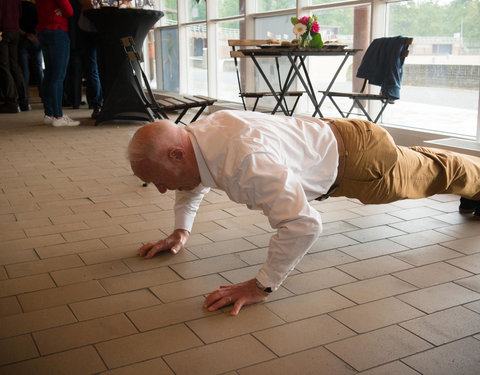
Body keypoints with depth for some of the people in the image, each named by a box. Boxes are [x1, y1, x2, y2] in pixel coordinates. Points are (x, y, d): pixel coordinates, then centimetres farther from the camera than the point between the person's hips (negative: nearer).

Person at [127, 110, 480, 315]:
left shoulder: (245, 161, -45)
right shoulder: (194, 136, -16)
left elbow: (303, 224, -47)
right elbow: (195, 181, 8)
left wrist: (261, 286, -39)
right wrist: (181, 230, 1)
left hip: (356, 157, -9)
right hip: (324, 138, 9)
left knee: (430, 172, 24)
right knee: (410, 165, 36)